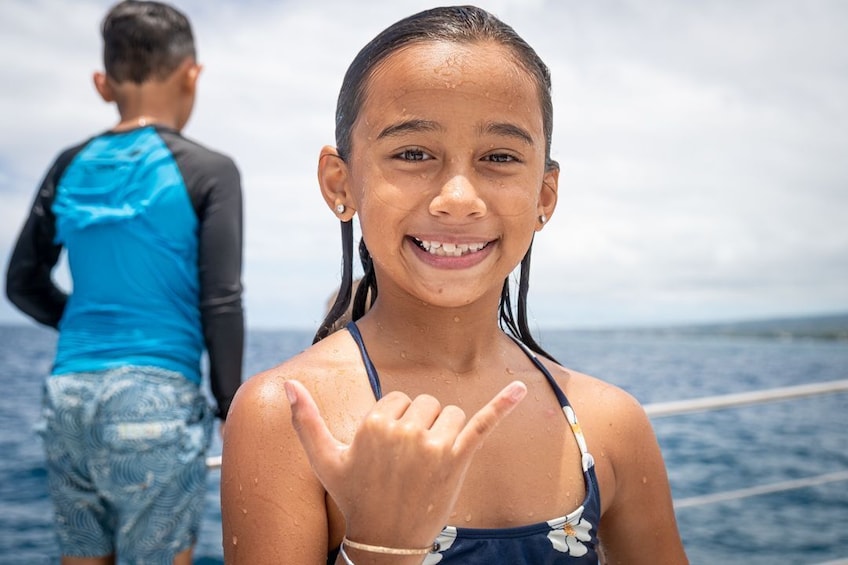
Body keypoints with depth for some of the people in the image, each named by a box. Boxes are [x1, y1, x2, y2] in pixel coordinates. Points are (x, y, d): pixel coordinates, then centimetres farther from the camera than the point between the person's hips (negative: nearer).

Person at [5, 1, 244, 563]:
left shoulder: (71, 167, 8)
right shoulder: (209, 171, -5)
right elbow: (222, 304, -9)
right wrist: (232, 412, -1)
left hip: (68, 395, 5)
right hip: (157, 399, -5)